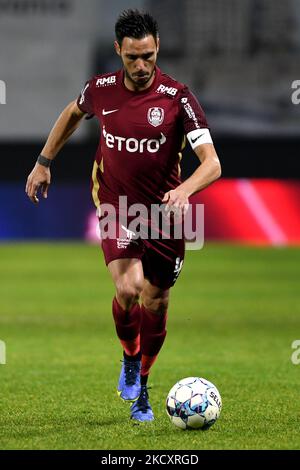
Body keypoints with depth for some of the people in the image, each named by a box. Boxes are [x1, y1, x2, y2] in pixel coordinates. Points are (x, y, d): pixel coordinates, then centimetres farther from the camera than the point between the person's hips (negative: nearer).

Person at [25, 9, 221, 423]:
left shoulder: (176, 97, -15)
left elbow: (212, 163, -22)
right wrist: (44, 163, 21)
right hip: (117, 209, 0)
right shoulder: (100, 90, -7)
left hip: (164, 212, 0)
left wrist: (184, 190, -41)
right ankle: (130, 358, 9)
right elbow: (73, 113, 19)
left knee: (156, 303, 7)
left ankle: (141, 387, 29)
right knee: (128, 288, -21)